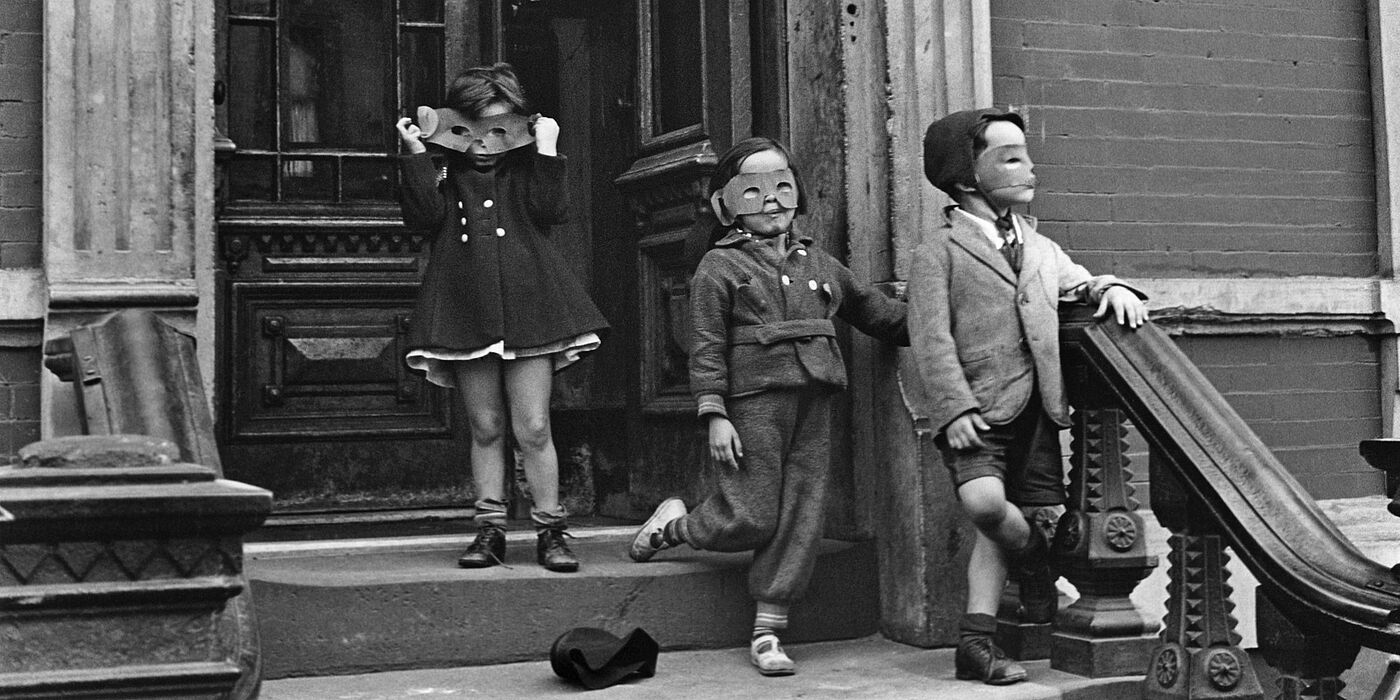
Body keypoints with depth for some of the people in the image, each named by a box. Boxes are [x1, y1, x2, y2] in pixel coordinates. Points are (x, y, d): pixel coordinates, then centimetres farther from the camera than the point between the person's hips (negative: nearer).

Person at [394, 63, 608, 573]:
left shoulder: (527, 172, 11)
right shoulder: (446, 177, 11)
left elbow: (551, 210, -6)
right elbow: (424, 216, -6)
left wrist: (546, 151, -6)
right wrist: (415, 154, -7)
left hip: (526, 307, -1)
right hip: (467, 312, 1)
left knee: (533, 428, -3)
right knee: (485, 427, 7)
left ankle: (550, 530, 6)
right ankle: (490, 529, 14)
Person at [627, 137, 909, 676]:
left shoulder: (818, 263, 18)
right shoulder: (720, 267, 2)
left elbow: (872, 310, 27)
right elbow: (706, 348, -4)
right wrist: (714, 414, -11)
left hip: (813, 406, 5)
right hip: (754, 402, -5)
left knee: (799, 520, 2)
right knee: (751, 520, -5)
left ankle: (768, 632, 10)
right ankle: (673, 524, 25)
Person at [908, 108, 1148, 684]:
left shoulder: (1040, 248, 20)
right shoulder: (939, 252, 0)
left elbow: (1081, 285, 25)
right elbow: (932, 338, -8)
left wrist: (1112, 288, 0)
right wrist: (956, 406, -18)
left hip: (1036, 410, 6)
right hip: (980, 408, -5)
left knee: (1003, 527, 4)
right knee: (985, 502, -25)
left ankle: (976, 640, 11)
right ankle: (1039, 566, 5)